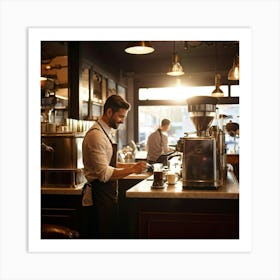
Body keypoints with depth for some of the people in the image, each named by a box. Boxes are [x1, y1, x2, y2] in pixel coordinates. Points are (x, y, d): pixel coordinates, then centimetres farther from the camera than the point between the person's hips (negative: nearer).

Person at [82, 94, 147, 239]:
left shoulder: (108, 132, 12)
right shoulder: (96, 135, -19)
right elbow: (104, 173, -23)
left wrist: (131, 165, 7)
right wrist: (132, 170, -19)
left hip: (109, 193, 10)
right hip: (101, 195, -10)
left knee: (112, 232, 18)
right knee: (106, 234, 1)